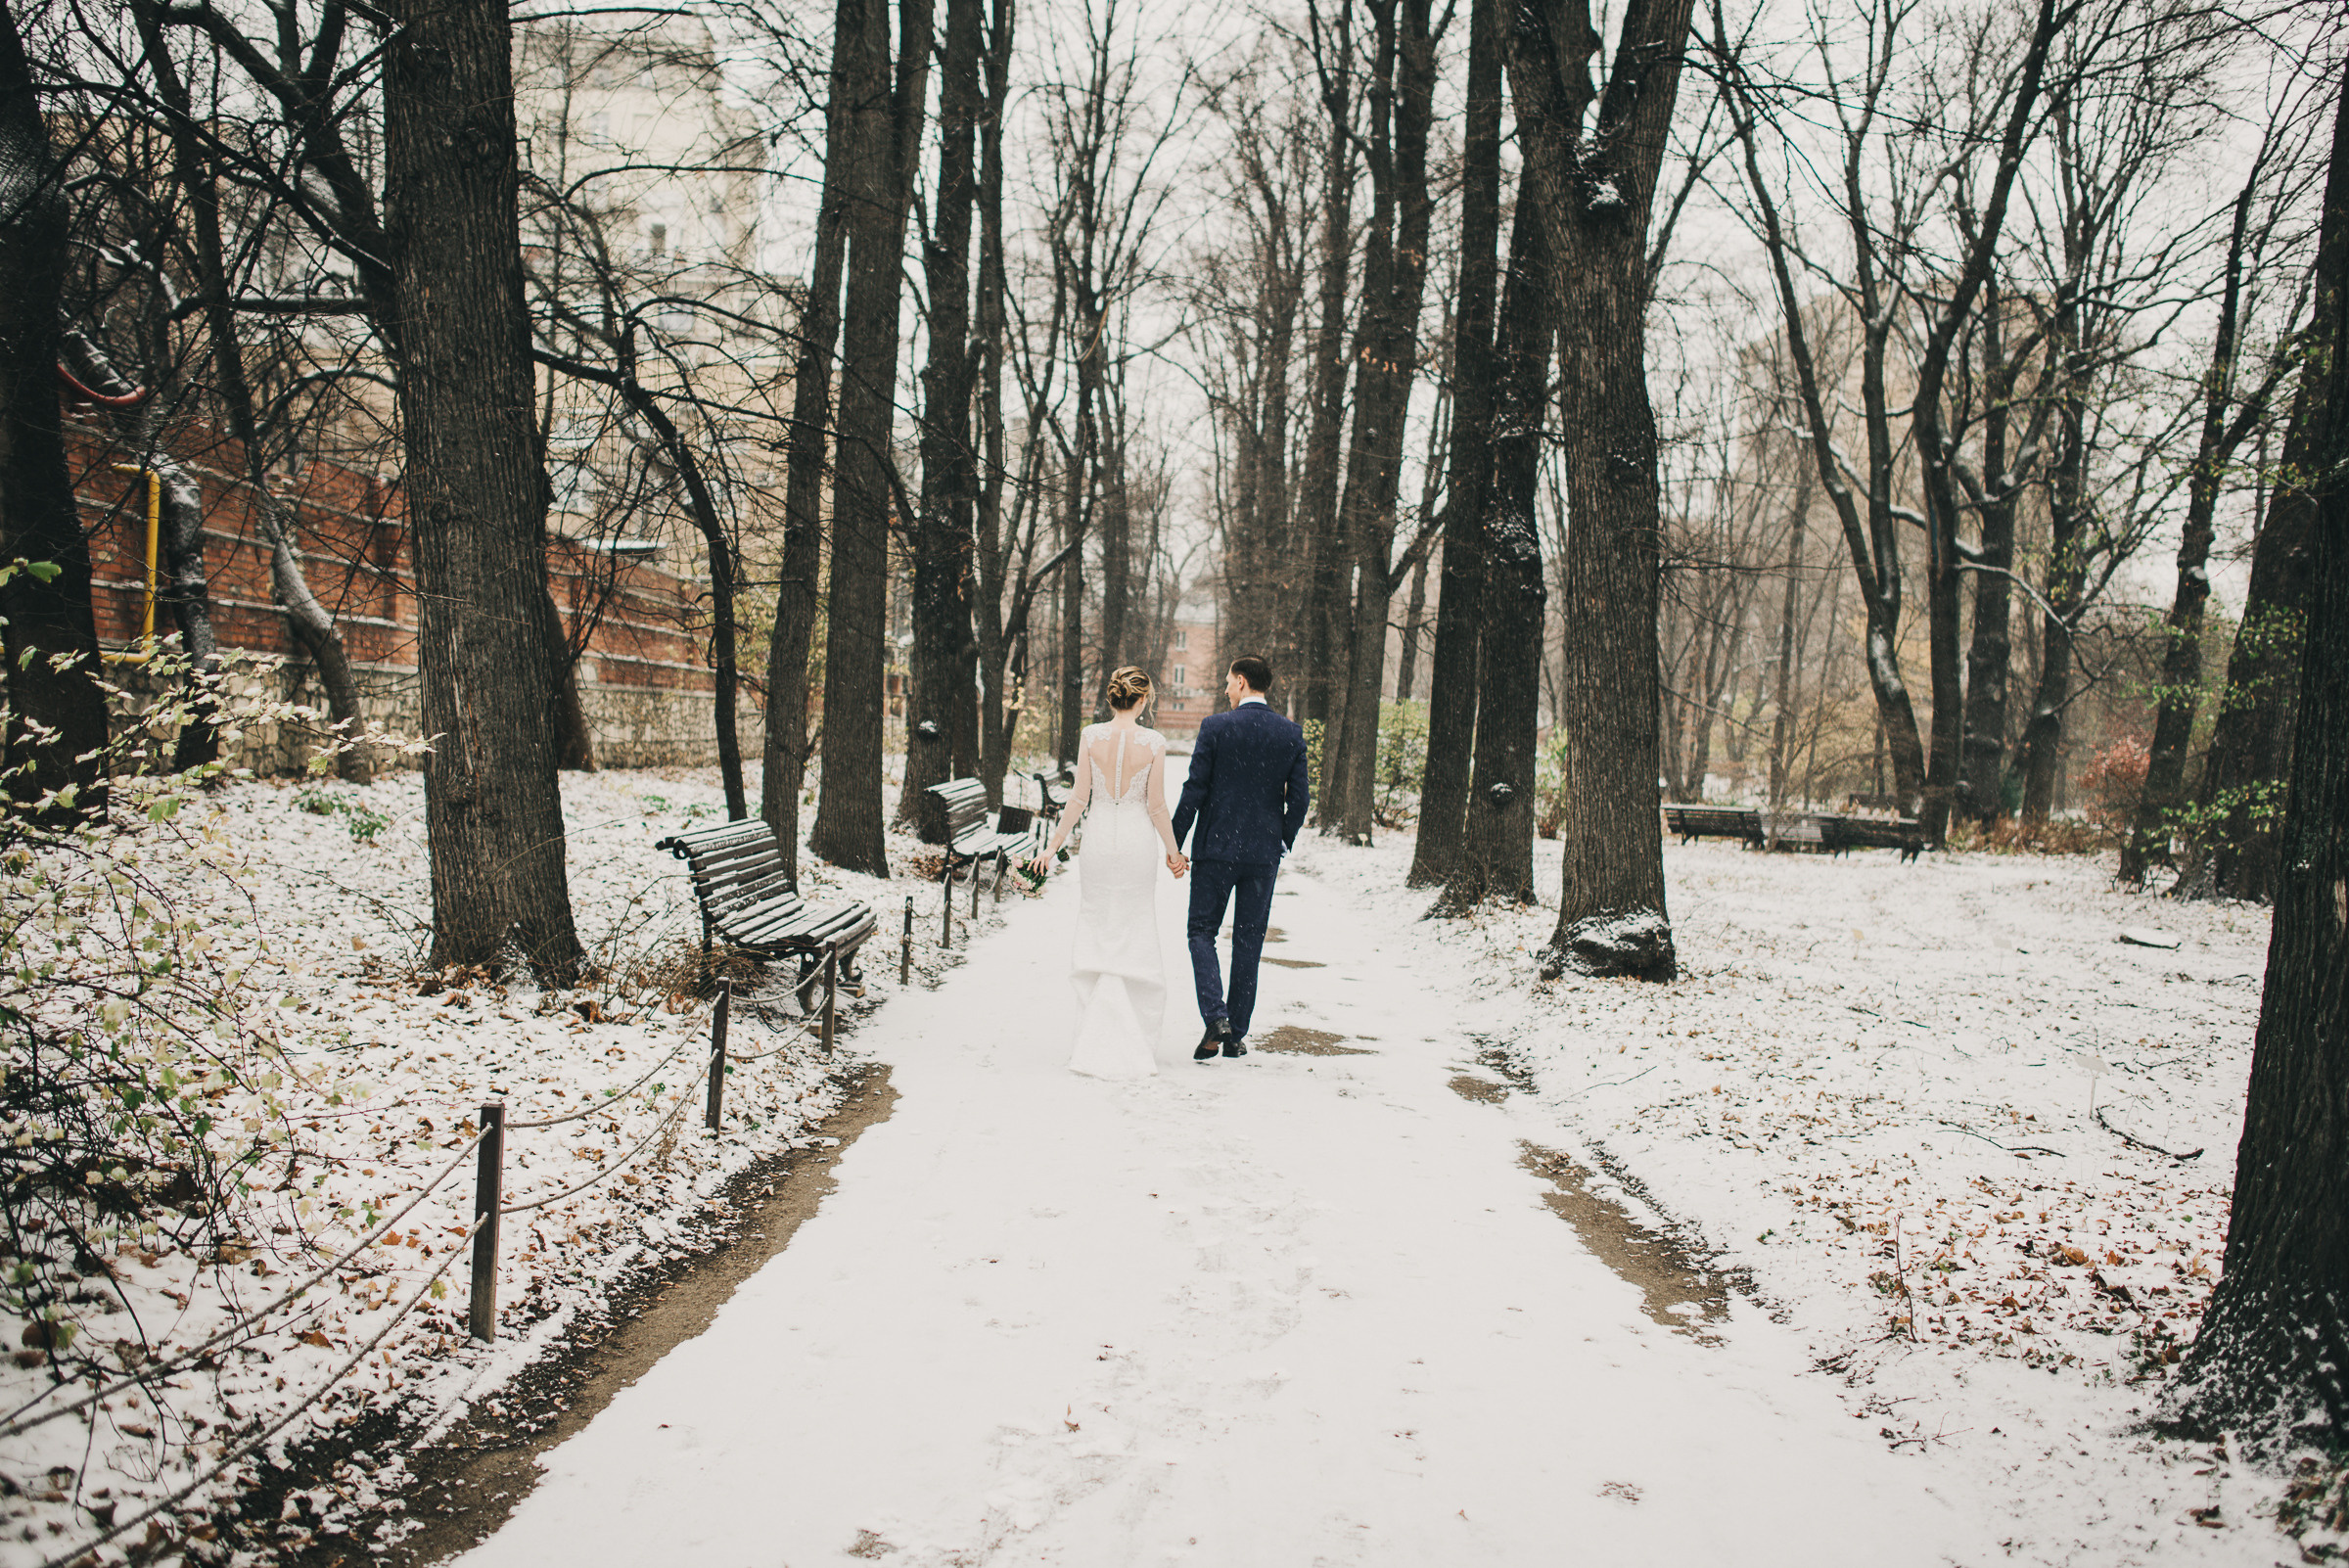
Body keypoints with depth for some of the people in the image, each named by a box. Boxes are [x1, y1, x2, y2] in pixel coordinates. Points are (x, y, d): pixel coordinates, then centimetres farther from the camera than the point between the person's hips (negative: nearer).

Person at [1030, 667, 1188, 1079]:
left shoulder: (1091, 736, -6)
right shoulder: (1153, 743, -8)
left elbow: (1079, 798, -5)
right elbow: (1156, 806, -4)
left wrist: (1054, 844, 4)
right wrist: (1172, 852, 9)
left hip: (1099, 839, 1)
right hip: (1138, 840, -1)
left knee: (1096, 935, 9)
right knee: (1136, 937, 10)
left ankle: (1097, 1041, 8)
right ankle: (1136, 1041, 13)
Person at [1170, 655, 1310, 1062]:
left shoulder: (1216, 727, -8)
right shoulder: (1292, 734, 1)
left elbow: (1194, 790, -8)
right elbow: (1299, 798, 1)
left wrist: (1175, 843, 0)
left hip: (1216, 847, -3)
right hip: (1264, 853, 3)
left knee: (1202, 932, 9)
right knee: (1248, 942, 10)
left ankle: (1214, 1017, -10)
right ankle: (1236, 1035, 14)